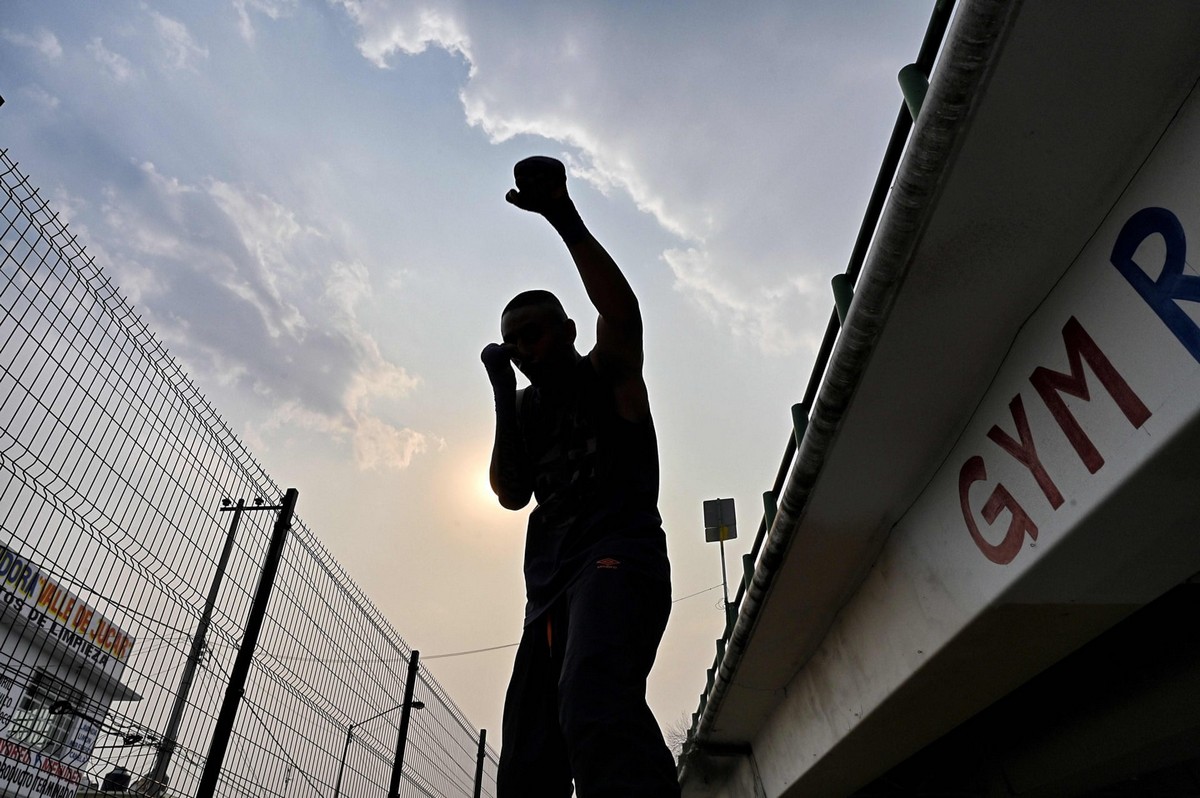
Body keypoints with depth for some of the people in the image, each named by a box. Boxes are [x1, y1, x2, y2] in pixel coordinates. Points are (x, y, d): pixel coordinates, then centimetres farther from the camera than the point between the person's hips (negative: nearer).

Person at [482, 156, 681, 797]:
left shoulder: (607, 374, 10)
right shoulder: (529, 409, 24)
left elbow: (621, 312, -12)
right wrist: (504, 396, 6)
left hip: (617, 558, -6)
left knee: (594, 708, -36)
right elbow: (512, 494, 12)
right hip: (549, 586, 7)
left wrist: (565, 220, -21)